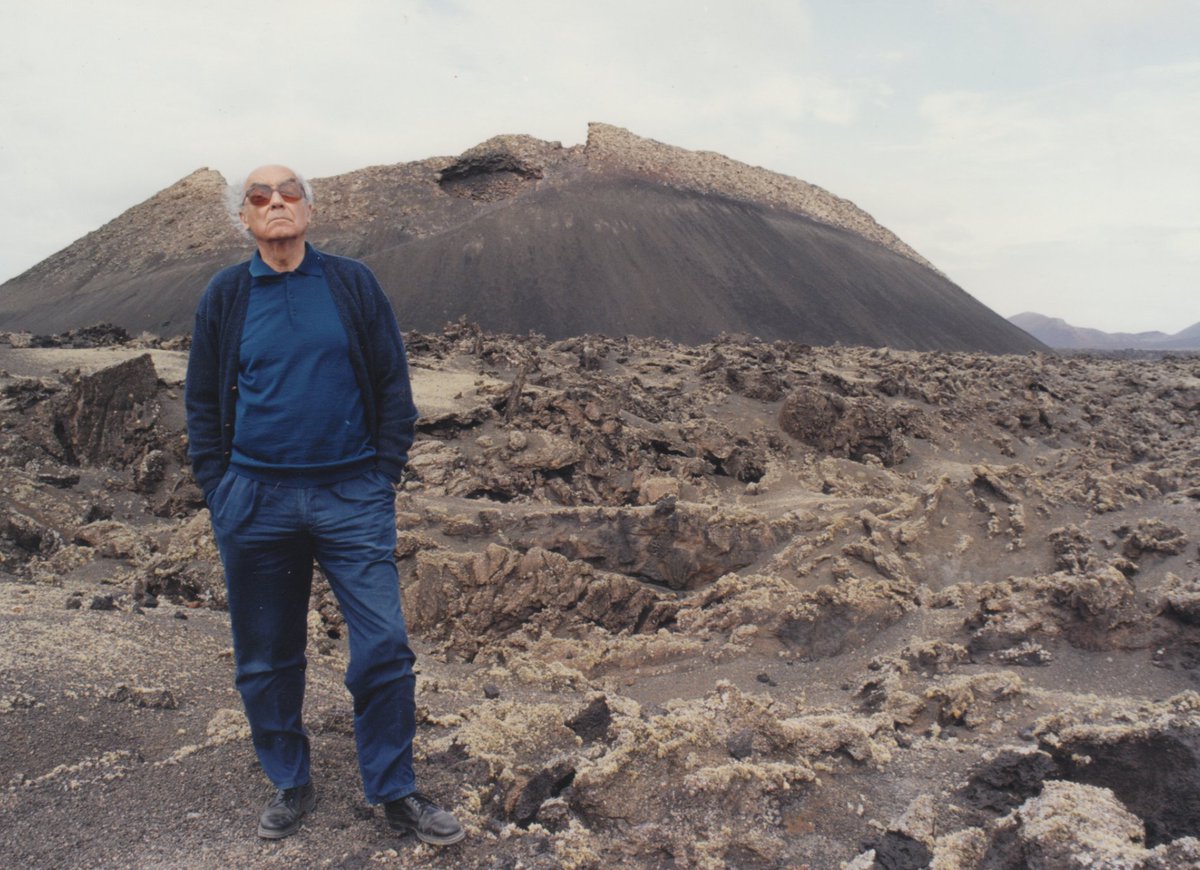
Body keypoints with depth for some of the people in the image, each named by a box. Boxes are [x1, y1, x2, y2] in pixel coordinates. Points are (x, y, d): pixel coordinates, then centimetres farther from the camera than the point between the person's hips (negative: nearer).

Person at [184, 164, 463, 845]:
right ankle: (291, 785, 31)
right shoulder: (225, 296, 7)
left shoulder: (353, 284, 3)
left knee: (384, 649, -3)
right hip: (256, 501, 2)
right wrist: (219, 490, 3)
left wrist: (383, 479, -1)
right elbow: (203, 403, 11)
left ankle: (395, 790, 15)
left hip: (352, 497, -1)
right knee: (266, 660, 11)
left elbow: (394, 387, 4)